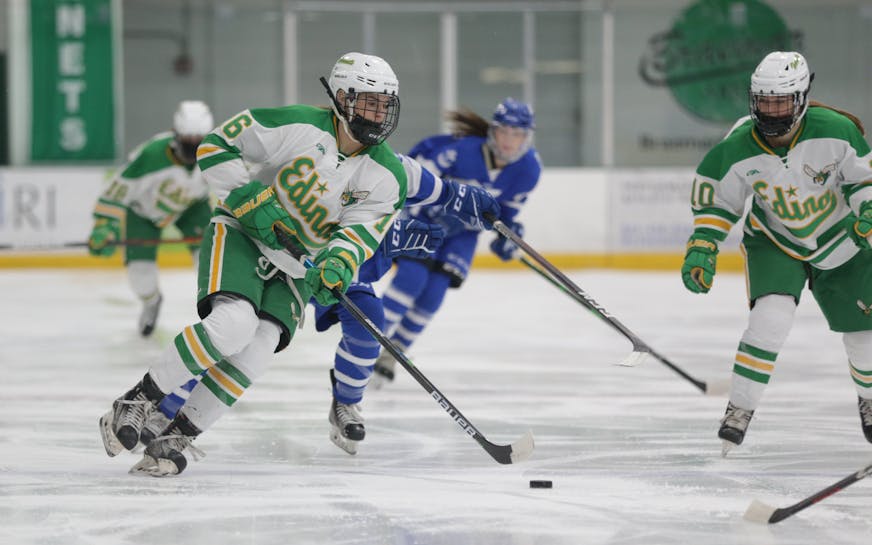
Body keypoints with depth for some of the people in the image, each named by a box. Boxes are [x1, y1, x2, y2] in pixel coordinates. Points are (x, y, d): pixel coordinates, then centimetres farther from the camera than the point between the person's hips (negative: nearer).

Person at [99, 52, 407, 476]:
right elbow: (214, 146, -12)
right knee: (233, 323, -29)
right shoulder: (298, 127, -16)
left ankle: (173, 435, -9)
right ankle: (137, 403, -15)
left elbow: (362, 230, -10)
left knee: (259, 348, -18)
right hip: (241, 234, -5)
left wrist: (338, 264, -31)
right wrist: (251, 200, -21)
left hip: (295, 264, 5)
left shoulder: (387, 177, -4)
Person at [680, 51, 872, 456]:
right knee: (772, 315, -25)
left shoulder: (835, 130, -26)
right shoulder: (736, 149, -23)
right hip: (774, 240, -1)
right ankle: (739, 410, -14)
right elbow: (715, 199, -7)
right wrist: (702, 248, -15)